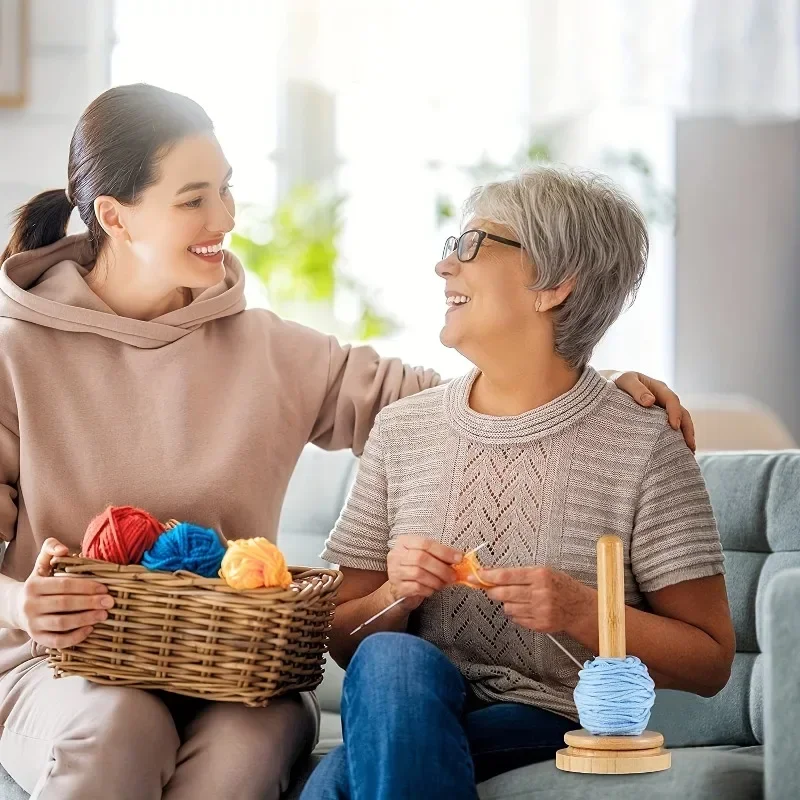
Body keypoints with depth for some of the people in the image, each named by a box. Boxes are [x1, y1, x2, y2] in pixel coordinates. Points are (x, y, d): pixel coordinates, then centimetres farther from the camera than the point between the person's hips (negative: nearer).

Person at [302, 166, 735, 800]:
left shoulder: (644, 445, -3)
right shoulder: (401, 431, 9)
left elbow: (711, 662, -1)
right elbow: (344, 640, 13)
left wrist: (580, 611, -16)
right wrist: (396, 595, -9)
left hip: (558, 730, -4)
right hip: (412, 706, 4)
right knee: (390, 657, -33)